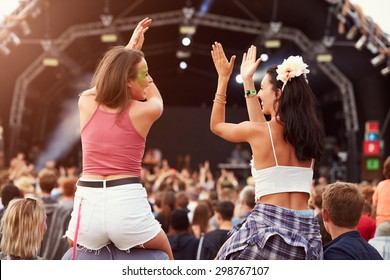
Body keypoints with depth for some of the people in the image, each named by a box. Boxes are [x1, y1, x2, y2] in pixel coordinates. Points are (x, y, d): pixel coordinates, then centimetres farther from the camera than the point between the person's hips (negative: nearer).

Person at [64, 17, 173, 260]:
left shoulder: (86, 103, 5)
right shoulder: (144, 111, -2)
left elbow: (105, 80, 29)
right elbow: (156, 99, 25)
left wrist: (130, 48, 34)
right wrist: (136, 51, 26)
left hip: (88, 203, 2)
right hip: (127, 203, -2)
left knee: (74, 247, 37)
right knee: (165, 255, 29)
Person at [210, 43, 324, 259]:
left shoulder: (258, 132, -7)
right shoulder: (308, 132, 8)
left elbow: (216, 125, 14)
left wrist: (223, 78, 18)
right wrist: (248, 81, 32)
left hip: (268, 224, -5)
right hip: (306, 229, 5)